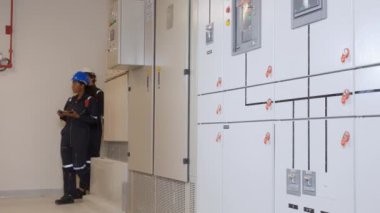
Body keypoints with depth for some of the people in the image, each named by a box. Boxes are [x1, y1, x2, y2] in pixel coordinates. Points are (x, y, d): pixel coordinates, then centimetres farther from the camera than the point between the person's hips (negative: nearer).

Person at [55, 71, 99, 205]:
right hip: (67, 135, 6)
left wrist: (78, 116, -18)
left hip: (80, 137, -6)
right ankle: (69, 194, 4)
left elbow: (94, 120, -11)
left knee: (79, 165, -5)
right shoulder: (70, 100, 15)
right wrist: (62, 115, -2)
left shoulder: (90, 100, -4)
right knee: (67, 166, 2)